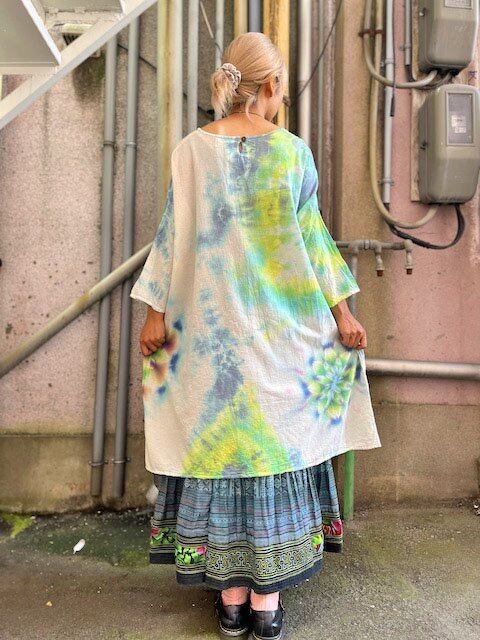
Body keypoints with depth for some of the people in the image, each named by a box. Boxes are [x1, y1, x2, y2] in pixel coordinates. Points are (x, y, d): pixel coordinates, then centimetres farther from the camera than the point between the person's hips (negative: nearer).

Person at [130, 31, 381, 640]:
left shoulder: (190, 149, 1)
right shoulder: (293, 150, -1)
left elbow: (175, 235, 0)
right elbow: (311, 234, -1)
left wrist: (156, 311, 5)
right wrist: (340, 309, 5)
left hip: (210, 324, 1)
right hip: (283, 325, 0)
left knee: (218, 443, 10)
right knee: (277, 443, 9)